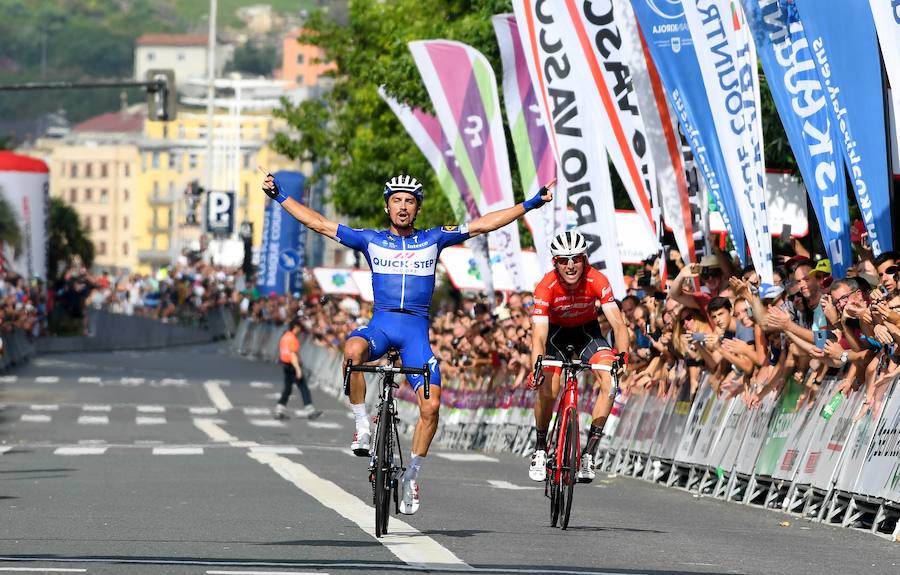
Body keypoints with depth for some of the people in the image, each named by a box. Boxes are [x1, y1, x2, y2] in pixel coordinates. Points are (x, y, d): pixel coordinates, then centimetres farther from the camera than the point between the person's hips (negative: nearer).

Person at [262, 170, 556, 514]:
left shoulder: (433, 240, 10)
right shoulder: (370, 240, 10)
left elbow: (484, 225, 9)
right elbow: (318, 224, 11)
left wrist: (531, 204, 4)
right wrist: (279, 197, 7)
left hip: (416, 329, 1)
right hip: (380, 324, -1)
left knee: (431, 405, -16)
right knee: (353, 350, -37)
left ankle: (412, 474, 4)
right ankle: (362, 427, -21)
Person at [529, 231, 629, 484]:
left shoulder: (597, 281, -28)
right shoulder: (546, 287, -31)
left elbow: (617, 323, -32)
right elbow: (539, 334, -36)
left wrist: (622, 355, -50)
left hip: (587, 330, 1)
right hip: (557, 332, -1)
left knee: (610, 381, -23)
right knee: (547, 391, -20)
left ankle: (589, 453, -15)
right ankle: (540, 449, 6)